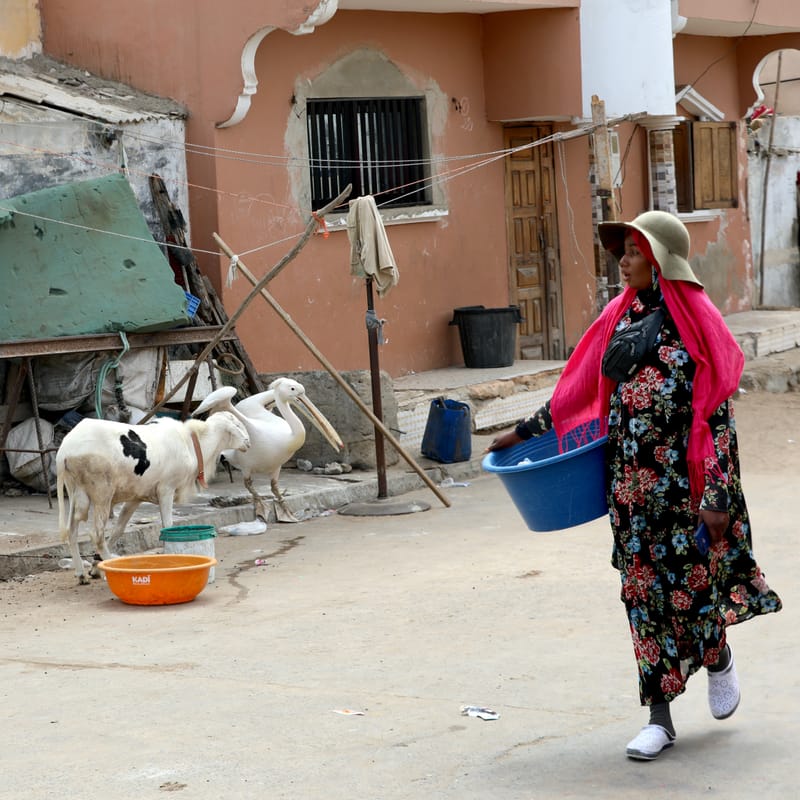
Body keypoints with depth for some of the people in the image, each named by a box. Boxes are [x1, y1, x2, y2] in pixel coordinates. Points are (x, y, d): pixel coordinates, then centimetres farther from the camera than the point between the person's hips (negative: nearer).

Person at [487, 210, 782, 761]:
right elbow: (579, 387, 15)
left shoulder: (696, 320, -10)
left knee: (693, 580, 2)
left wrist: (717, 496, -15)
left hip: (684, 481, -5)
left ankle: (718, 659, 36)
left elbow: (718, 412, -11)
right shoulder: (622, 316, 7)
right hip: (631, 482, 5)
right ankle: (660, 719, 11)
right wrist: (525, 432, 15)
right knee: (643, 590, 5)